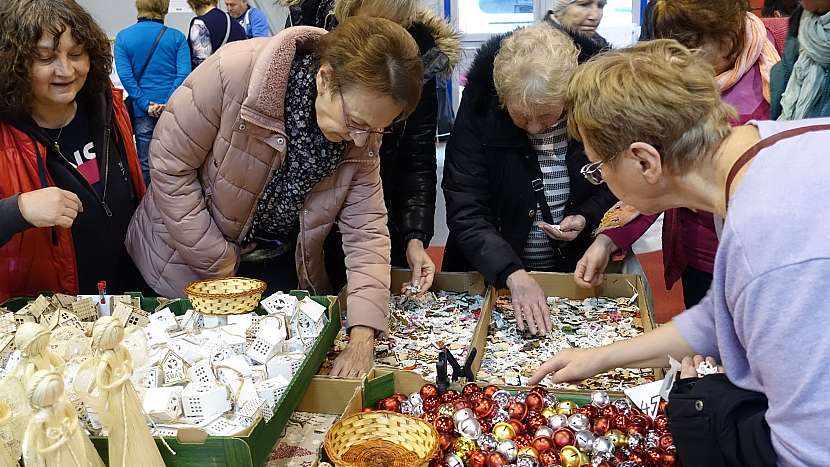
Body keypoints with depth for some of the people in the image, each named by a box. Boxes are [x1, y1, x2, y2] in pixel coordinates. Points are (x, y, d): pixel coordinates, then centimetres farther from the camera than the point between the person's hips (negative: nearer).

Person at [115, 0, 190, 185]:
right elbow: (184, 74, -12)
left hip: (142, 112, 0)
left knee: (146, 163, 10)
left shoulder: (123, 37, -1)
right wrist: (168, 104, -14)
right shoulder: (177, 37, -3)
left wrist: (146, 105, -10)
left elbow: (125, 75, -9)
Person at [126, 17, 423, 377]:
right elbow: (170, 165, -22)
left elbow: (366, 230, -16)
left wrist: (362, 338, -26)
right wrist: (219, 266, -18)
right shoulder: (233, 73, -31)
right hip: (186, 260, -3)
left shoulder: (362, 130, -16)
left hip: (281, 269, 3)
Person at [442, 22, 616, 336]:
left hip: (576, 270, 1)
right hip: (491, 272, 0)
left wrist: (587, 217, -16)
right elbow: (465, 212, -21)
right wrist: (513, 274, -34)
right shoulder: (479, 109, -18)